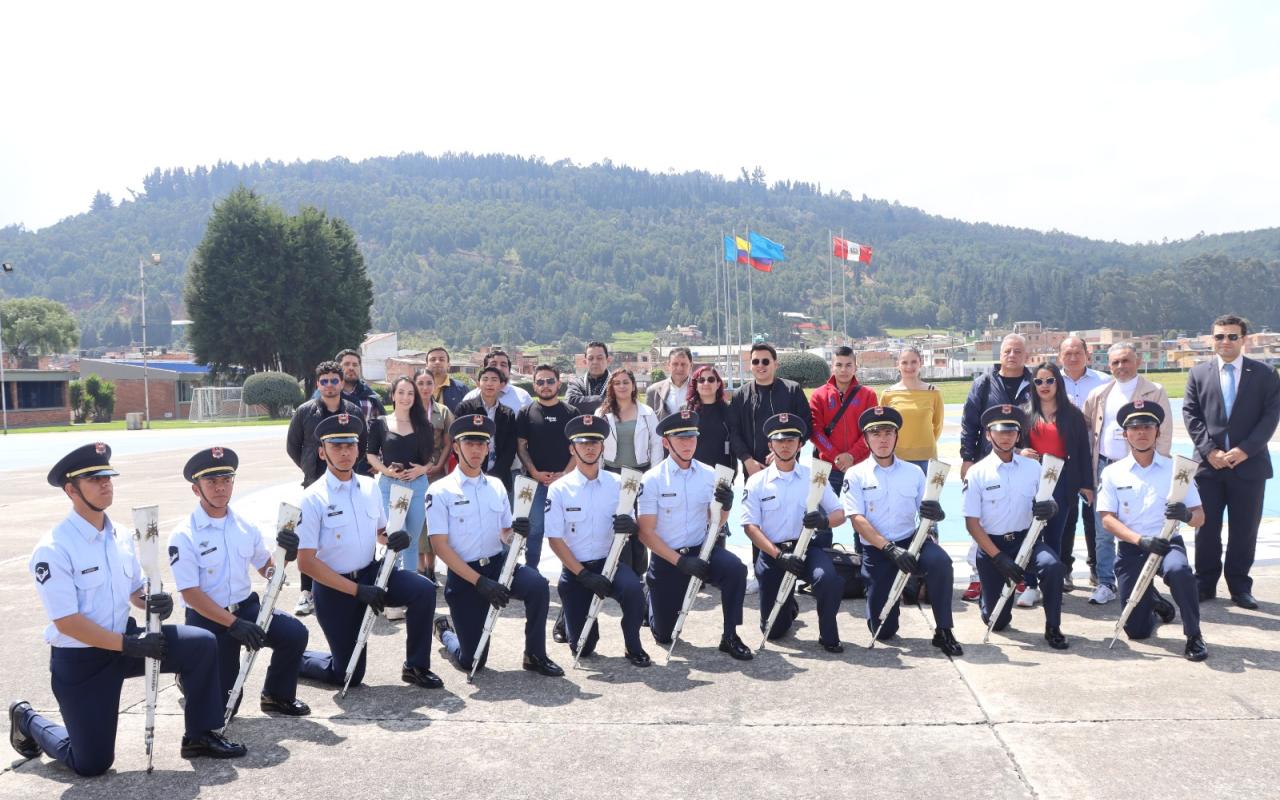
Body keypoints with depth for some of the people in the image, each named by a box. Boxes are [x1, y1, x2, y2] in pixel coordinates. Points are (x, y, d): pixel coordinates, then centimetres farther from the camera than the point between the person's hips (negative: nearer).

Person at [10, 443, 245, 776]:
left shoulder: (121, 537, 1)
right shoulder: (53, 549, -20)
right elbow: (66, 622, -23)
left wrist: (153, 602, -11)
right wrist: (128, 645, -27)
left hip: (124, 638, 6)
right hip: (78, 660, -6)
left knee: (202, 644, -13)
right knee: (92, 765, 0)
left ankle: (200, 736, 2)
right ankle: (28, 720, 28)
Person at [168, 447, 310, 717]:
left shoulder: (246, 526, 2)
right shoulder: (184, 536, -14)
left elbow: (267, 570, 13)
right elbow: (191, 594, -17)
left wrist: (285, 556, -11)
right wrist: (234, 624, -25)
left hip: (246, 606, 4)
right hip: (208, 620, -4)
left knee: (295, 633, -22)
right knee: (222, 706, -3)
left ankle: (277, 695, 2)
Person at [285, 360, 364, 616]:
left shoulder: (354, 412, 4)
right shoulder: (305, 412, 2)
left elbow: (362, 446, 12)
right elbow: (292, 446, 10)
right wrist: (309, 468, 6)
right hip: (314, 485, -1)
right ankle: (307, 592, 4)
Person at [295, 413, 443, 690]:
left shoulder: (369, 487, 1)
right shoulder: (313, 499, -16)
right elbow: (306, 562, -17)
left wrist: (395, 539, -10)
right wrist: (357, 590, -22)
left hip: (371, 572, 4)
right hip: (334, 587, -4)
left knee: (423, 590, -22)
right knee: (347, 676, 1)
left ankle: (416, 666, -5)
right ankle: (297, 658, 31)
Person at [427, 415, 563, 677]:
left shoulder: (496, 486, 8)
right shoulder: (440, 491, -8)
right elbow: (440, 546, -13)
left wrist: (517, 531, -13)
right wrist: (480, 581, -20)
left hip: (497, 564, 4)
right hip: (463, 574, -4)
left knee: (537, 585, -28)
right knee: (472, 661, -2)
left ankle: (535, 655, -10)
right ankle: (445, 631, 33)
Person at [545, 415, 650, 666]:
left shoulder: (617, 484, 1)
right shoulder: (559, 489, -7)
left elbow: (632, 529, 2)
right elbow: (554, 540, -8)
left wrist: (630, 526, -24)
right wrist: (584, 575, -16)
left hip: (610, 562, 1)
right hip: (574, 569, -1)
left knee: (632, 588, -33)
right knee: (582, 648, -2)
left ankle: (634, 646, -8)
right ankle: (568, 617, 35)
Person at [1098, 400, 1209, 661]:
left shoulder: (1175, 469, 4)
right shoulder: (1113, 473, 4)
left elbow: (1200, 517, 3)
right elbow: (1108, 520, -4)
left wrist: (1186, 515, -23)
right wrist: (1141, 540, -21)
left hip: (1168, 543, -1)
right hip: (1131, 549, 1)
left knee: (1178, 570, -39)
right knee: (1137, 630, -2)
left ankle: (1194, 635, -18)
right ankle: (1154, 602, 35)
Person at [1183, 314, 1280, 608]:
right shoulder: (1198, 374, 7)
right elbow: (1191, 415, 2)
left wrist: (1245, 450, -13)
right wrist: (1210, 451, -10)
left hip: (1249, 464, -1)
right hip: (1209, 463, 1)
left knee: (1244, 530, 5)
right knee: (1206, 528, 6)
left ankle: (1240, 587, 16)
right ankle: (1205, 584, 16)